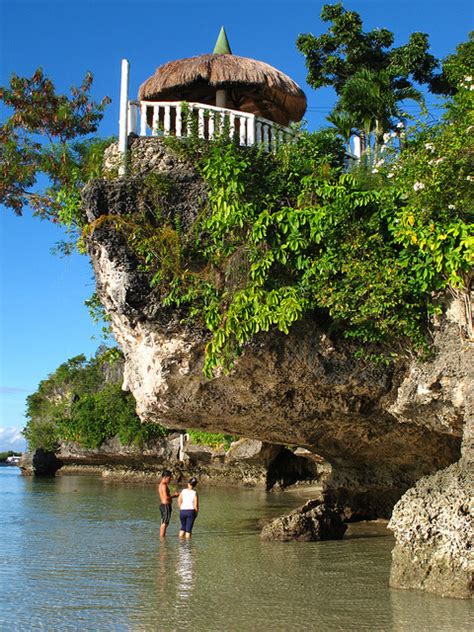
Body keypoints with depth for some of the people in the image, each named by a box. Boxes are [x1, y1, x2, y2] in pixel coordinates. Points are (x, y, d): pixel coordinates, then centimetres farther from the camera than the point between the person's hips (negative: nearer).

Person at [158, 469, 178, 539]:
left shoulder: (161, 484, 15)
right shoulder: (164, 485, -17)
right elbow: (166, 497, -24)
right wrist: (174, 496, -11)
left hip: (162, 505, 10)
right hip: (166, 506, -10)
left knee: (163, 523, 14)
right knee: (165, 523, -7)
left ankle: (161, 537, 19)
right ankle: (162, 538, -6)